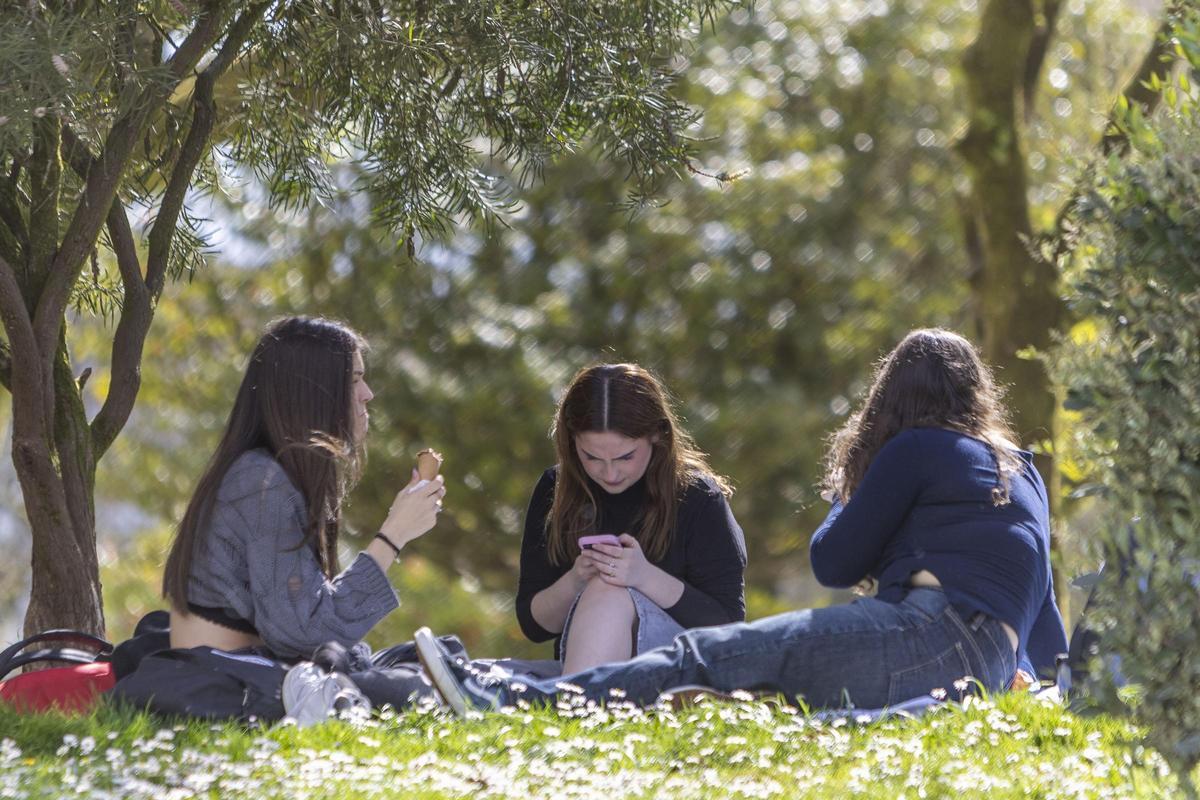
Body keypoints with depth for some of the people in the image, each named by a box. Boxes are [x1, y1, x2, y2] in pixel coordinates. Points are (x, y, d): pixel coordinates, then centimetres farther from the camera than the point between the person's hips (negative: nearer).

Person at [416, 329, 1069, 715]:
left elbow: (834, 563, 10)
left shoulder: (917, 450, 7)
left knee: (709, 652, -14)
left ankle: (516, 703, -25)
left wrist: (851, 493, 29)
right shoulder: (1022, 470, 30)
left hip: (933, 633, -7)